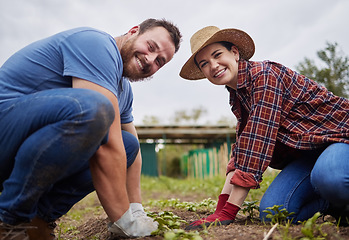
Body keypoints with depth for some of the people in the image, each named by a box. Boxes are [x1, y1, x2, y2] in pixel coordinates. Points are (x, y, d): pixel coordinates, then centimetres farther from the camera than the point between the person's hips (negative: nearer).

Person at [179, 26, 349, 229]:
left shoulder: (264, 76, -21)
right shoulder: (237, 97, 6)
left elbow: (257, 144, -28)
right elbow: (241, 149, 4)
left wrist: (228, 212, -28)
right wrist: (221, 206, -7)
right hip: (307, 152, 7)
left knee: (328, 178, -41)